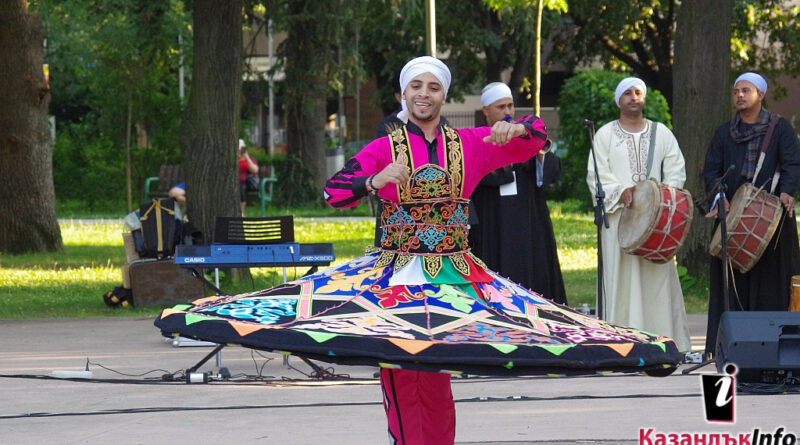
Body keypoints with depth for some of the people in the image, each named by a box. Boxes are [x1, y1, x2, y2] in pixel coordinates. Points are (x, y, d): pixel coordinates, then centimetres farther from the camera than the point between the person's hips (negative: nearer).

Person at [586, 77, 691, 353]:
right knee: (622, 278, -7)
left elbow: (676, 171, 9)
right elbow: (596, 176, 1)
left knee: (658, 278, -3)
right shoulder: (605, 135, 7)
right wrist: (621, 192, -16)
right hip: (619, 217, -2)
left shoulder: (661, 133, 13)